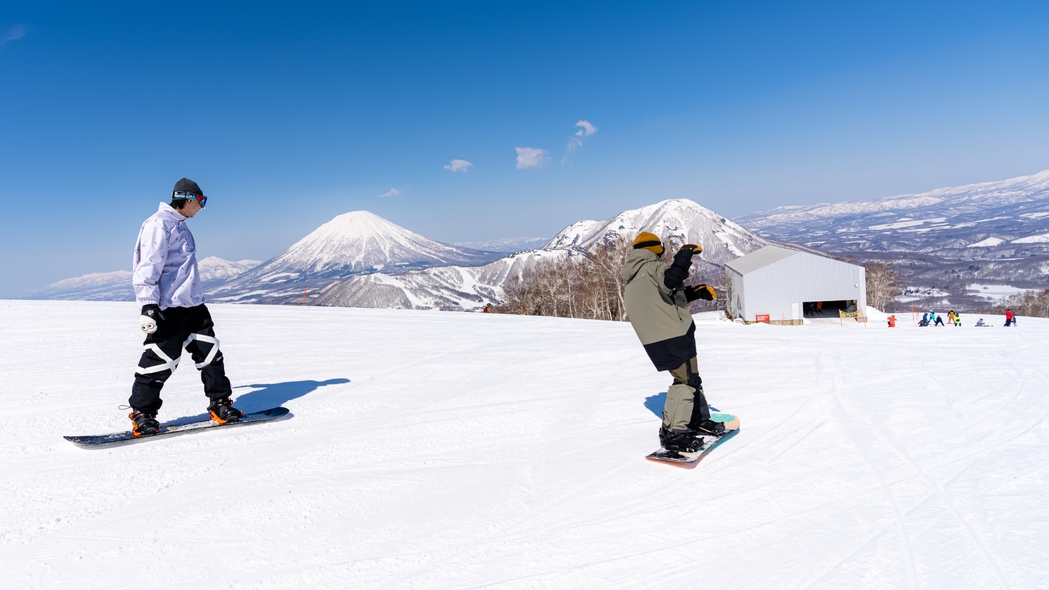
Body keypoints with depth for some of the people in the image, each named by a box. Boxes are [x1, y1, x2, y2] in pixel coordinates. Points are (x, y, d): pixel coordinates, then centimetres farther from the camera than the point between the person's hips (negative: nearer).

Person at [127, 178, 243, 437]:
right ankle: (141, 413, 9)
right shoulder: (159, 224, -11)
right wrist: (148, 305, -24)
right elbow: (148, 267, -18)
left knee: (210, 352, 8)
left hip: (193, 303, 9)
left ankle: (220, 404, 15)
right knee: (162, 358, -5)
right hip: (169, 306, -9)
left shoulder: (180, 226, 19)